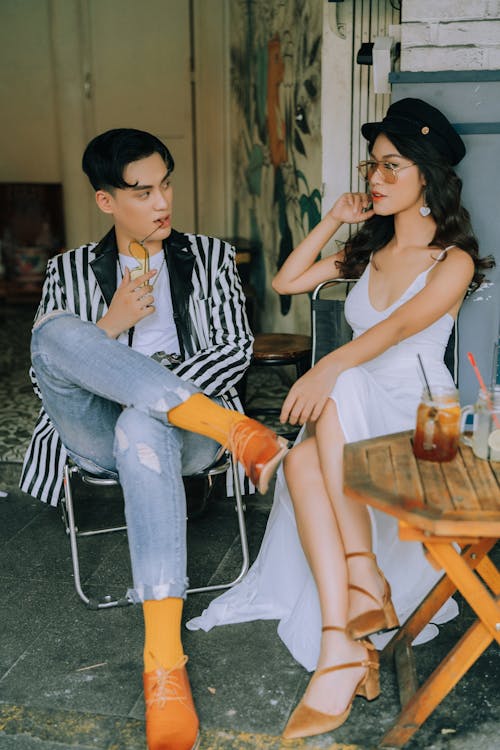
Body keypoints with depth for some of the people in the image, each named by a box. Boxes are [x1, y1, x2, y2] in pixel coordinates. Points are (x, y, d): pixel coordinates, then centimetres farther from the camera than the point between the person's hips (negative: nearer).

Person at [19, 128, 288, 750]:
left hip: (181, 429, -1)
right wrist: (109, 326, -9)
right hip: (98, 434, 2)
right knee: (56, 330, -29)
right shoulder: (70, 271, 16)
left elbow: (236, 350, 6)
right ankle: (233, 430, -34)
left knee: (142, 430, -41)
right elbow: (44, 369, 9)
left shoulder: (209, 257, 16)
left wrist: (151, 400, -9)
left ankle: (164, 662, -40)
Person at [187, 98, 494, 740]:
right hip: (349, 420, 5)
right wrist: (333, 221, 10)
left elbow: (398, 327, -22)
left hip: (416, 420, -5)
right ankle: (344, 647, -36)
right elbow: (285, 282, 18)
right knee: (304, 460, -31)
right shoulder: (368, 249, 18)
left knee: (341, 391, -37)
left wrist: (329, 369, -39)